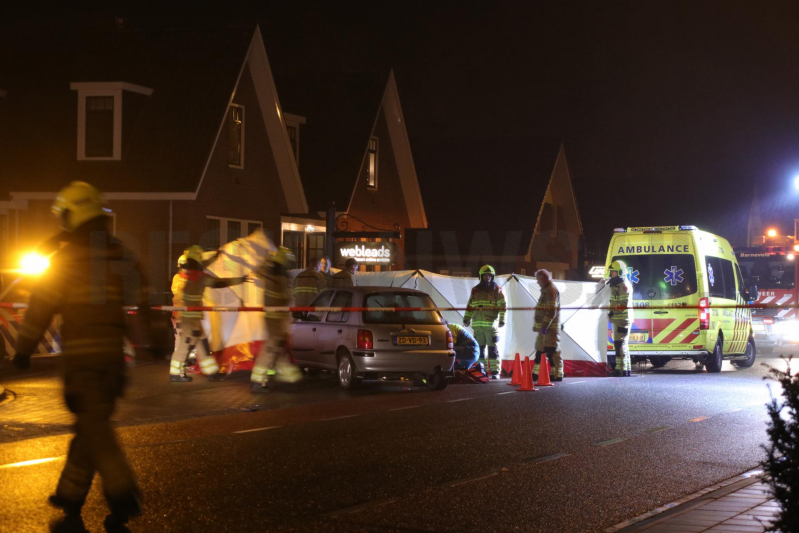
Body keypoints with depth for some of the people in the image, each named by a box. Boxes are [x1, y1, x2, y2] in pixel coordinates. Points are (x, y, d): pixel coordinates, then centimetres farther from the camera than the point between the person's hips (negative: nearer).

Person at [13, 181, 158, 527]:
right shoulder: (122, 255, 9)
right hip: (113, 353, 6)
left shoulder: (66, 257, -7)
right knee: (91, 424, 14)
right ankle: (70, 493, 22)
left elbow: (41, 307, -4)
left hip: (81, 354, -6)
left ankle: (122, 493, -17)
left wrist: (23, 349, 5)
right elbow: (142, 302, 12)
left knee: (94, 425, -5)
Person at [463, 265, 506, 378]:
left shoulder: (496, 290, 3)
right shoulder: (475, 290, 15)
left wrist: (502, 320, -12)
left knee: (492, 348, -4)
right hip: (477, 324, 4)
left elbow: (502, 306, -4)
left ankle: (495, 371, -3)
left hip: (491, 324, -4)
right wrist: (466, 318, 13)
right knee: (479, 348, 7)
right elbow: (469, 305, 20)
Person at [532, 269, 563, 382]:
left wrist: (544, 326, -23)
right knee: (539, 349, 13)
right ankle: (535, 373, 19)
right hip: (544, 326, 11)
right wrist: (537, 325, 22)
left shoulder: (551, 290, -13)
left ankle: (557, 375, -9)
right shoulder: (546, 290, 20)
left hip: (550, 327, -11)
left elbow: (551, 310, -21)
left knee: (552, 351, -10)